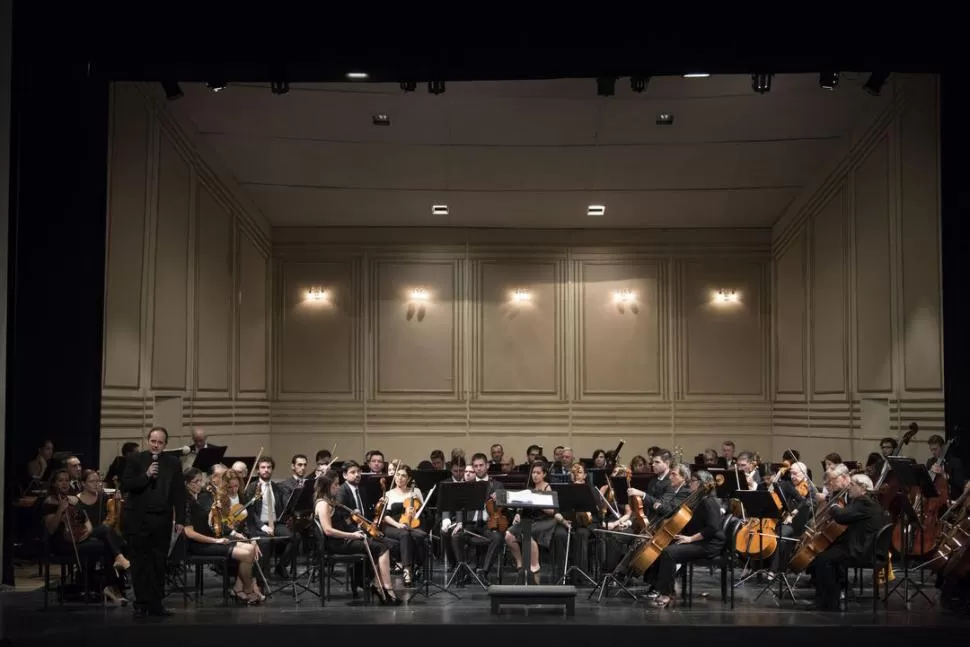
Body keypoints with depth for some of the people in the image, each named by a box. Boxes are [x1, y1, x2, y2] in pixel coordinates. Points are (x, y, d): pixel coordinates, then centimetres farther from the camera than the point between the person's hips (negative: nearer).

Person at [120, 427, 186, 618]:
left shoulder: (174, 463, 6)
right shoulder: (135, 460, 1)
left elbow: (179, 492, 5)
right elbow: (125, 486, -7)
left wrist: (180, 519, 0)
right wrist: (146, 475, -19)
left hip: (162, 519, 2)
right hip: (138, 518, -2)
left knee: (159, 563, 6)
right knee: (140, 562, 2)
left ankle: (156, 603, 12)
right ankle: (141, 604, 7)